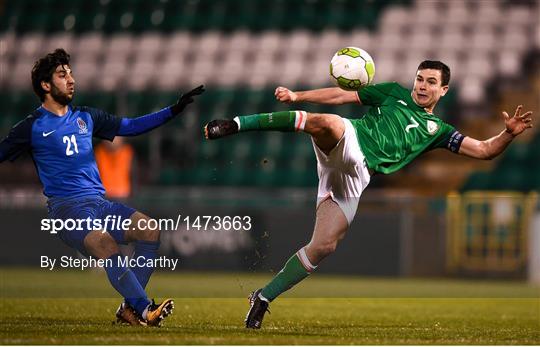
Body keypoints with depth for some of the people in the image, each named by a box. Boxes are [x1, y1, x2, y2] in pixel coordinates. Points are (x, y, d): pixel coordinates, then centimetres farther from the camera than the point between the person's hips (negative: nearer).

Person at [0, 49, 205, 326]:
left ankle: (130, 309, -14)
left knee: (149, 230, -17)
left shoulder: (86, 117, 19)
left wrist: (174, 110, 18)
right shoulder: (32, 127, 3)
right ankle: (145, 309, -31)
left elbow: (130, 126, 22)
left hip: (99, 202, 6)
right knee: (106, 244, -33)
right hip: (65, 207, -6)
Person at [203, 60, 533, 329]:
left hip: (356, 178, 2)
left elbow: (485, 150, 18)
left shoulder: (437, 130, 23)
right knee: (327, 122, -38)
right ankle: (236, 124, -38)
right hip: (346, 144, -2)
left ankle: (264, 298, 2)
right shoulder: (395, 93, 21)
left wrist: (509, 133, -2)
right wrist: (297, 96, 6)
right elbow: (343, 96, 16)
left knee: (324, 246, -11)